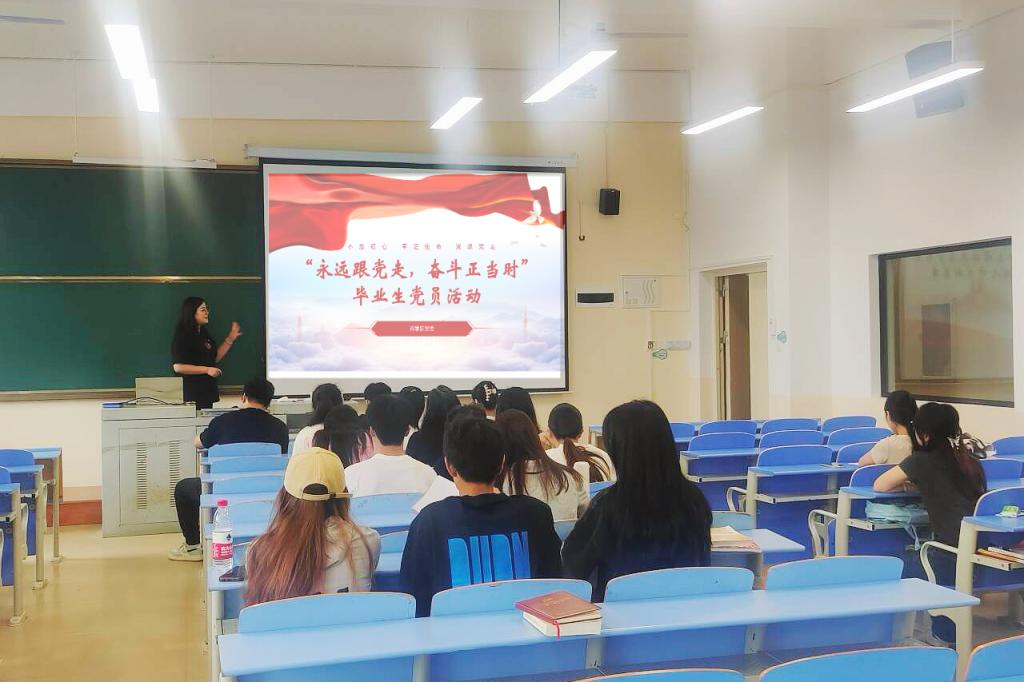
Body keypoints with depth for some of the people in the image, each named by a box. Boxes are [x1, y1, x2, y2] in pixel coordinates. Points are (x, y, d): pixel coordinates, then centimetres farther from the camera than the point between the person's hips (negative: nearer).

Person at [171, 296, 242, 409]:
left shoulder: (204, 333, 15)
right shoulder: (182, 336, -11)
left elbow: (215, 357, 22)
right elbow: (178, 367, -19)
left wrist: (230, 339, 14)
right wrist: (207, 370, -19)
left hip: (207, 390, 8)